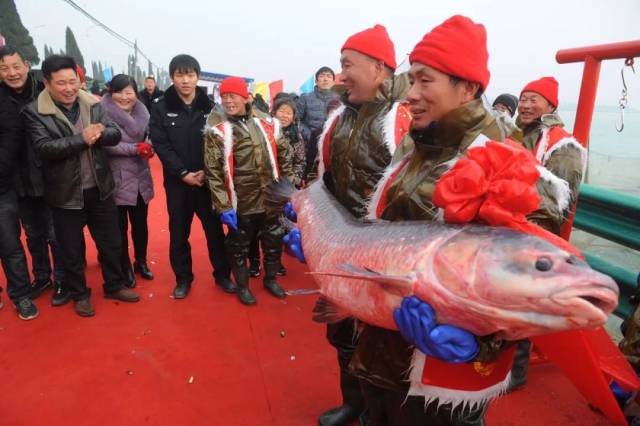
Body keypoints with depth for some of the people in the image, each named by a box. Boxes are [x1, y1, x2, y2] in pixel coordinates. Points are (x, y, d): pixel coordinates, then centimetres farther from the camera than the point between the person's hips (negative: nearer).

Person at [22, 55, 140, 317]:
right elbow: (45, 148, -21)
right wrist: (82, 138, -27)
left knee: (111, 242, 15)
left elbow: (115, 135, -5)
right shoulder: (34, 112, -10)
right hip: (66, 194, -3)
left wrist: (98, 134, -25)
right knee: (72, 250, 12)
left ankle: (114, 286, 35)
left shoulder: (92, 104, 1)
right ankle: (80, 295, 32)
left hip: (99, 189, 3)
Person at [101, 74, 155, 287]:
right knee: (121, 227, 8)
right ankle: (125, 268, 26)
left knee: (140, 224, 16)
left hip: (140, 178, 5)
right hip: (117, 180, -4)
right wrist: (135, 148, -25)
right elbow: (106, 144, -19)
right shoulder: (103, 112, -11)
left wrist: (149, 148, -16)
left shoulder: (141, 111, 5)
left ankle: (141, 262, 36)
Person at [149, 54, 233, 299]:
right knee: (179, 233, 10)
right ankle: (183, 278, 25)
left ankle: (222, 274, 24)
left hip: (208, 179, 0)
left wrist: (207, 171, -13)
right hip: (177, 182, 0)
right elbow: (161, 145, -6)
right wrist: (183, 173, -14)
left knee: (215, 229, 8)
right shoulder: (161, 108, 0)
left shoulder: (209, 106, 2)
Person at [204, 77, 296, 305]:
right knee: (239, 246, 12)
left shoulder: (267, 123, 1)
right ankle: (243, 286, 35)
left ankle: (270, 279, 42)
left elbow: (284, 158, 8)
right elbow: (213, 172, -10)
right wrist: (223, 206, -14)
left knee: (274, 241, 17)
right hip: (241, 204, -3)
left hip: (271, 200, 3)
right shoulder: (217, 131, -8)